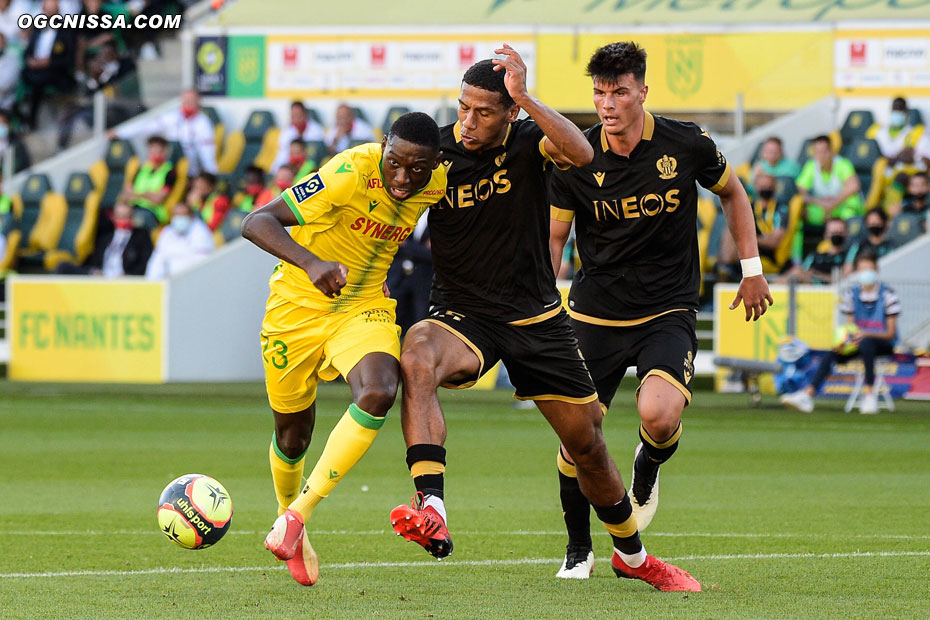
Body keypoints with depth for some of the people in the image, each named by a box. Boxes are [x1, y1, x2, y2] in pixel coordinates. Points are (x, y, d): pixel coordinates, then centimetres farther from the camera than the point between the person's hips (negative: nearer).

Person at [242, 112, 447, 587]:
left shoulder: (435, 185, -11)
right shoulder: (351, 172, -29)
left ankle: (298, 514, -20)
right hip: (298, 306, -3)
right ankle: (290, 523, 42)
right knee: (292, 433, 10)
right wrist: (311, 263, -51)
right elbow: (257, 223, -35)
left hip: (365, 308, 3)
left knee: (377, 395, -28)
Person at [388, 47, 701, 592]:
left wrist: (524, 98, -38)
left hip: (537, 318, 1)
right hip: (464, 315, -1)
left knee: (587, 444, 10)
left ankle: (631, 555, 37)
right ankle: (431, 513, -47)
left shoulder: (528, 140, -9)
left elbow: (581, 154, -31)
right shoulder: (436, 153, -7)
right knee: (417, 357, -36)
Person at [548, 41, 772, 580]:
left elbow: (732, 192, 13)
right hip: (595, 312, 1)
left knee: (659, 416, -25)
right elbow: (555, 236, 6)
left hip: (669, 312, -1)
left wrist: (752, 268, 11)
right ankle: (579, 550, 19)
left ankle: (648, 467, 13)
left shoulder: (687, 144, -7)